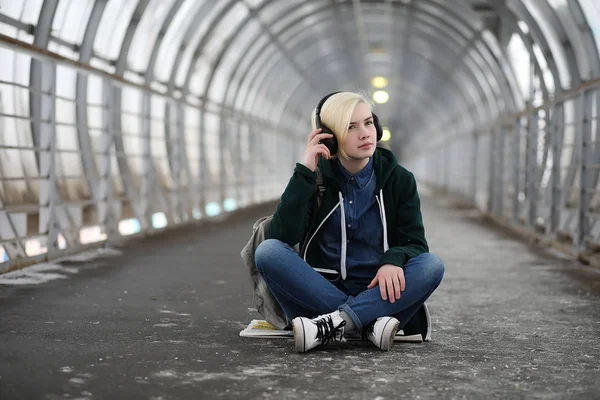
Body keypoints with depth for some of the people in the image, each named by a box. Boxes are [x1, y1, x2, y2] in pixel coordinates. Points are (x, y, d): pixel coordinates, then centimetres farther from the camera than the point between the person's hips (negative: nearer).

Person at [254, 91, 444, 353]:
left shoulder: (399, 180, 3)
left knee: (432, 266, -27)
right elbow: (282, 236, -13)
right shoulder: (315, 177, 0)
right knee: (268, 251, -27)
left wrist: (394, 260, -25)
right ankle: (369, 323, -32)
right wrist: (304, 172, -18)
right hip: (320, 289, 0)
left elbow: (415, 242, -2)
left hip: (375, 292, 1)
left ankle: (331, 324, -34)